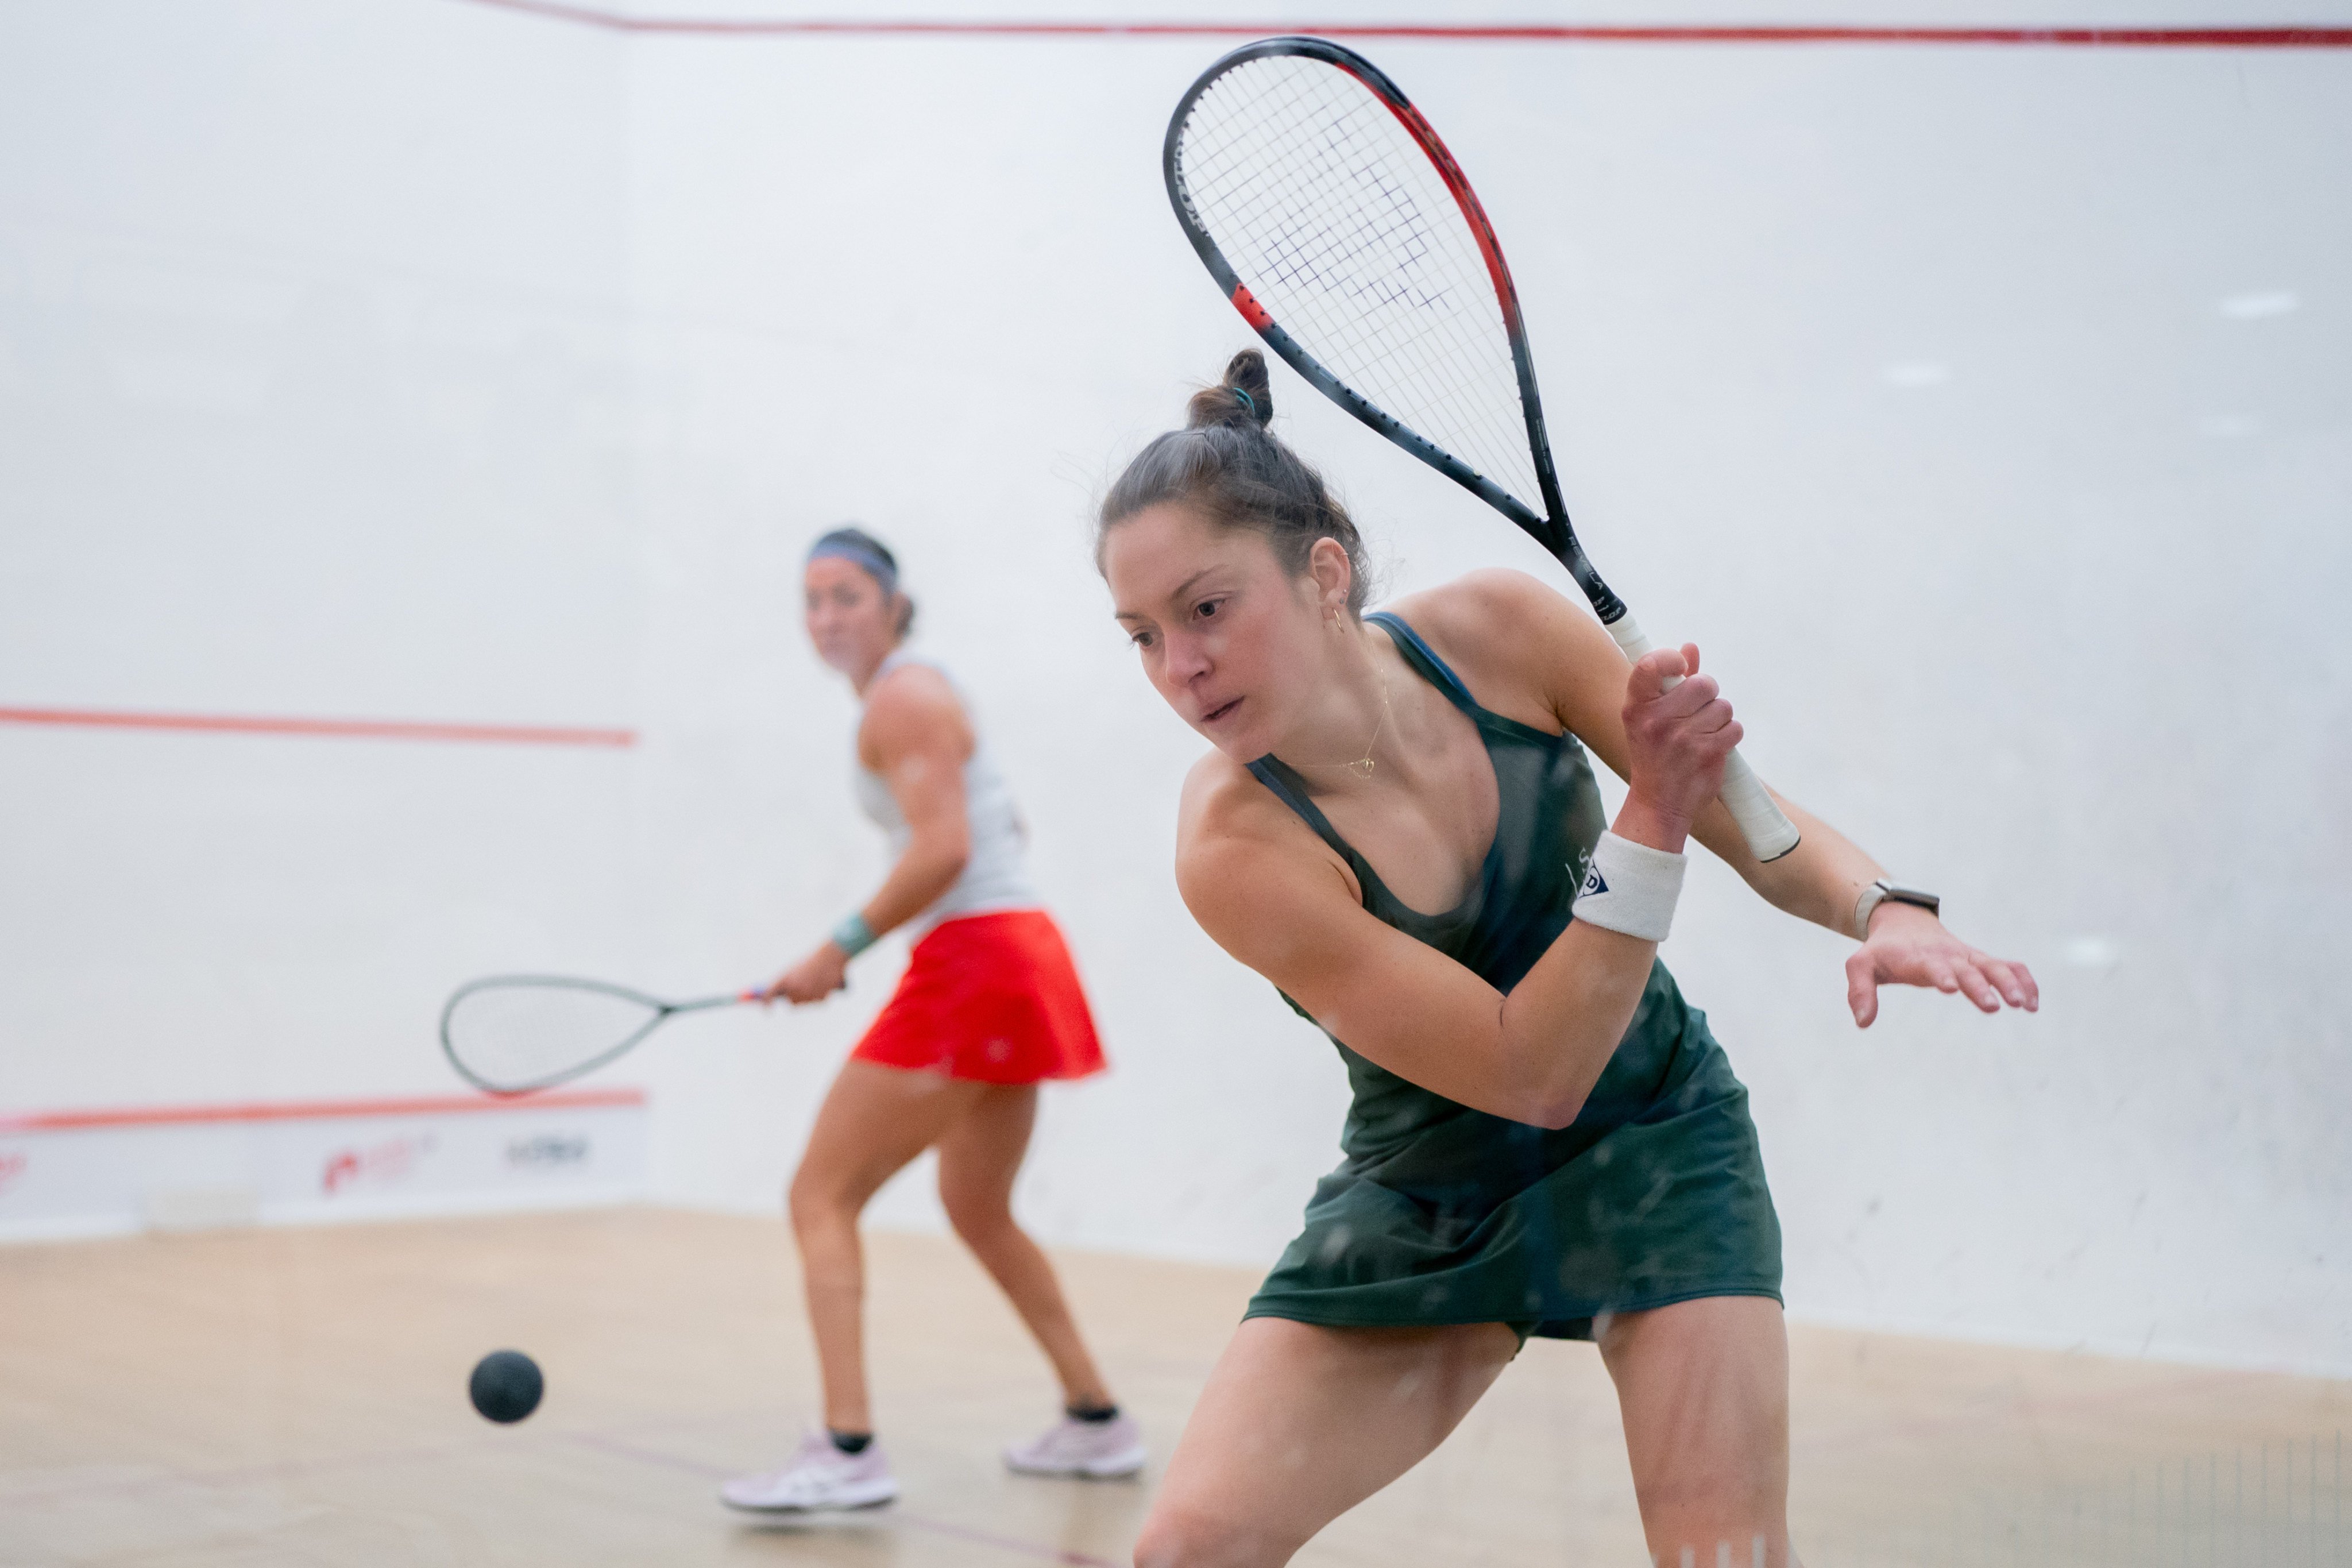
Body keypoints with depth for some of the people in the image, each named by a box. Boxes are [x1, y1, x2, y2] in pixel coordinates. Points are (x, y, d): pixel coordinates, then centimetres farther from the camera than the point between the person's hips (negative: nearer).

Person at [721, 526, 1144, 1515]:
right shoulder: (916, 694, 19)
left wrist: (842, 949, -17)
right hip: (1019, 960, 10)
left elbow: (942, 848, -22)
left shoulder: (902, 697, -10)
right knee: (976, 1209, 23)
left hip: (969, 966, -10)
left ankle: (847, 1452, -13)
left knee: (820, 1197, -7)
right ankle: (1097, 1422, 30)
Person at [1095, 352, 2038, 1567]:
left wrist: (1885, 910, -26)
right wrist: (1654, 815, -37)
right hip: (1424, 1196, -1)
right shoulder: (1234, 847, -26)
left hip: (1650, 1144, 2)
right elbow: (1529, 1077, -28)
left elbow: (1758, 828, -6)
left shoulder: (1498, 629, -17)